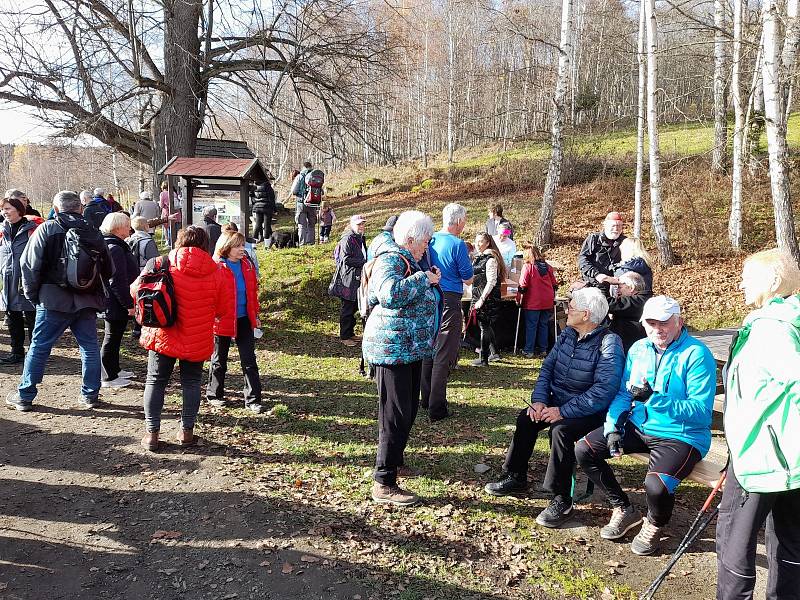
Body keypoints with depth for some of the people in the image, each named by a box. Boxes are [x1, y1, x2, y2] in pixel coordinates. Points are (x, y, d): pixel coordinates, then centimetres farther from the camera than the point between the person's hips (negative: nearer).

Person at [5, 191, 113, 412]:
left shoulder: (46, 229, -3)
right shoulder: (93, 232, 7)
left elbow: (29, 264, -4)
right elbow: (108, 269, 11)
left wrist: (32, 294, 6)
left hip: (54, 300, -3)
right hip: (87, 301, 3)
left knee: (39, 347, 7)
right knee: (90, 346, 10)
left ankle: (24, 396, 15)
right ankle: (90, 395, 15)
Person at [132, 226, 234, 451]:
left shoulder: (160, 264, -7)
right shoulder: (217, 273, -7)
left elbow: (136, 290, 1)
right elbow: (226, 311, -1)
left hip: (162, 336, 0)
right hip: (197, 341, 0)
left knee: (155, 381, 13)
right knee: (191, 382, 16)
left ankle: (151, 432, 14)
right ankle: (186, 430, 18)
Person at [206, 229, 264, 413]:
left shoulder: (247, 264, 4)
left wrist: (255, 315, 12)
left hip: (244, 320, 4)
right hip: (222, 320, -4)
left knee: (249, 361, 3)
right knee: (219, 360, 14)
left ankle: (253, 400, 9)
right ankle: (214, 395, 31)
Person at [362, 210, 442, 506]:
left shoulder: (406, 261, 16)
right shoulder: (390, 260, -15)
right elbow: (391, 293, -35)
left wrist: (427, 282, 18)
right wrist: (423, 278, -24)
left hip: (410, 348, 10)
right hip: (393, 348, -10)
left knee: (409, 409, 20)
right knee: (396, 414, -8)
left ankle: (392, 458, 37)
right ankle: (383, 484, -1)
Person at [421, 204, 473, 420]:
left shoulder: (431, 240, 7)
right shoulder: (458, 244, -13)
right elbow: (468, 279, -8)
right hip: (449, 301, -7)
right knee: (444, 355, -2)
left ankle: (427, 398, 28)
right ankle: (437, 408, 2)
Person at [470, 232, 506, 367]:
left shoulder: (490, 259, -13)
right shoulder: (477, 258, 15)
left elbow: (491, 282, -18)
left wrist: (481, 300, -20)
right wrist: (475, 300, 18)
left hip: (488, 298, -9)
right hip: (479, 297, 9)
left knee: (485, 326, -4)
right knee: (486, 326, 16)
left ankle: (483, 359, 2)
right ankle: (494, 352, 27)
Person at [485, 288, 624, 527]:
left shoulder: (609, 343, -21)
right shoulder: (568, 334, 3)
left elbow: (604, 390, -28)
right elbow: (547, 367, 6)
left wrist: (563, 412, -29)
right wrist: (539, 399, -10)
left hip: (590, 412, -8)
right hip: (559, 402, 8)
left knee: (561, 430, -30)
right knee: (526, 418, -6)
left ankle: (561, 500, -16)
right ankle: (516, 476, 11)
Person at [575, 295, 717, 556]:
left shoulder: (696, 354, -15)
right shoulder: (639, 349, 6)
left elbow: (701, 410, -21)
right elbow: (623, 394, 11)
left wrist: (654, 398, -31)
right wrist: (613, 427, -5)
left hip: (681, 435, -7)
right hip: (638, 426, 7)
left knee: (656, 485, -32)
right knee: (583, 451, -3)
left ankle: (654, 525, 6)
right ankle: (625, 510, 16)